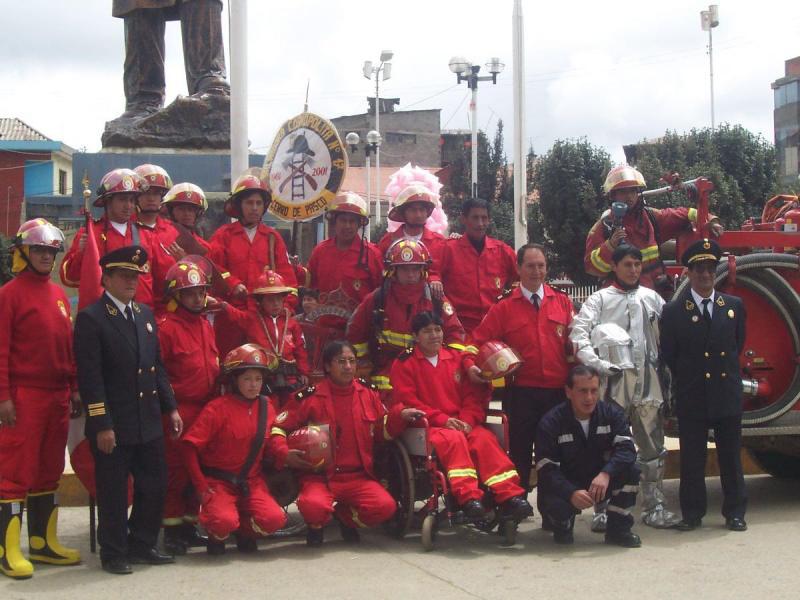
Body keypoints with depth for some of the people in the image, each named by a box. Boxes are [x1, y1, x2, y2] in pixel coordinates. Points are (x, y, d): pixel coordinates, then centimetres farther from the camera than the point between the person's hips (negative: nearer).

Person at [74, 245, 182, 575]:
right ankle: (114, 553, 16)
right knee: (114, 492, 3)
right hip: (114, 426, -7)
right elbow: (90, 377, -14)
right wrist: (102, 424, -18)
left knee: (155, 485, 12)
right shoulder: (91, 319, -9)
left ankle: (142, 545, 26)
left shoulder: (145, 314, 13)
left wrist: (170, 408, 12)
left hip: (149, 424, 7)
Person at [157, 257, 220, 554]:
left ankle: (190, 525, 24)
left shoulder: (206, 325, 14)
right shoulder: (166, 327, -11)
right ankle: (172, 530, 9)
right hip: (178, 412, -8)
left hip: (205, 410, 8)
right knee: (176, 471, -1)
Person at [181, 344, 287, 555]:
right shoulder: (217, 409, -12)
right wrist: (201, 486, -14)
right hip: (218, 482, -4)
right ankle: (217, 536, 7)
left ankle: (245, 531, 13)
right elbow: (190, 447, -13)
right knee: (224, 522, -32)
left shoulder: (266, 407, 4)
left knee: (274, 519, -22)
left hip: (252, 481, 4)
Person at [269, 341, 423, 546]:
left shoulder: (368, 394, 8)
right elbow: (278, 427, 3)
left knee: (386, 506, -25)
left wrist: (400, 416, -1)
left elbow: (383, 431, 19)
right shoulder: (310, 397, -2)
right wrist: (284, 453, -15)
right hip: (320, 477, -3)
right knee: (314, 506, -37)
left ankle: (346, 516, 10)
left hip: (359, 477, 3)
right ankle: (317, 525, 5)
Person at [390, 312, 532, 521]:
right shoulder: (404, 363, 5)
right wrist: (442, 419, -15)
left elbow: (473, 394, 12)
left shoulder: (456, 358, 16)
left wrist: (467, 420, -8)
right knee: (454, 440, -35)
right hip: (427, 426, -4)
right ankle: (468, 498, -46)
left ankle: (509, 497, -35)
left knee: (485, 438, -26)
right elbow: (407, 401, -5)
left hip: (461, 424, 4)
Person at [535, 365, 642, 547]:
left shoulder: (611, 413, -7)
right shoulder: (550, 422, -16)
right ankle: (563, 525, 4)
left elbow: (626, 448, -20)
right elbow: (546, 469, -21)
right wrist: (571, 493, -38)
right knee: (553, 503, -36)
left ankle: (618, 529, -9)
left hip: (601, 481, 3)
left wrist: (606, 473, -39)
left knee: (631, 470, -24)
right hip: (565, 485, -3)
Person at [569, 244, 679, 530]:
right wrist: (597, 364, -20)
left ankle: (654, 507, 15)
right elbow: (578, 333, -9)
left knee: (652, 447, 7)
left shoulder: (652, 298, 13)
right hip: (614, 384, -3)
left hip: (649, 384, 3)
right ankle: (604, 509, 6)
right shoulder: (600, 299, 4)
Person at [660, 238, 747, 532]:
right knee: (692, 459, 3)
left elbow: (739, 344, 17)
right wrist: (686, 379, 6)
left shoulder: (735, 305, 6)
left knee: (731, 456, 8)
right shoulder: (673, 311, -2)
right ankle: (692, 514, 12)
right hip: (692, 398, -2)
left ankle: (735, 513, 17)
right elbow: (668, 355, 2)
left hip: (728, 394, 2)